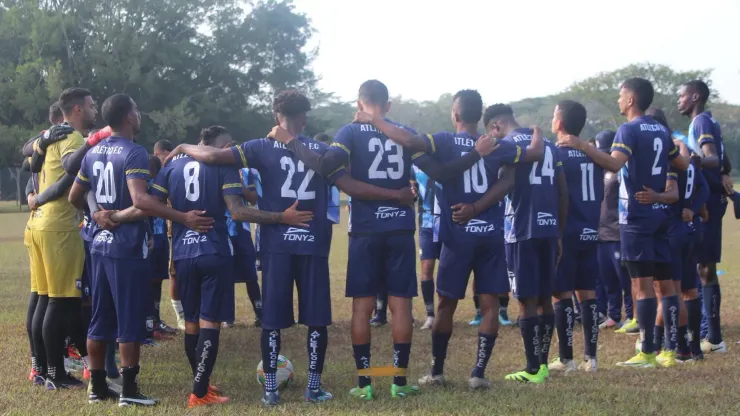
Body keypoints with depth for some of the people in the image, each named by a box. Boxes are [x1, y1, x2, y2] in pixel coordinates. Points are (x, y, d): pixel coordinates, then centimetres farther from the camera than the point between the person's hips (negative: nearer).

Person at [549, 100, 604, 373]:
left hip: (565, 235, -6)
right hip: (589, 234, 6)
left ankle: (566, 359, 3)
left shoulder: (555, 155, -11)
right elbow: (600, 196, 13)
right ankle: (590, 357, 11)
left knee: (562, 295, 1)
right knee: (587, 293, 10)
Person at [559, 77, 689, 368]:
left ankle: (647, 353, -6)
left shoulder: (630, 130, -11)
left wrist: (583, 147, -31)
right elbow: (683, 165, 21)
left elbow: (614, 163, -28)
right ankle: (674, 349, 11)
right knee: (665, 281, 9)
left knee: (642, 283, -6)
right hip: (659, 212, 7)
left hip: (636, 215, -7)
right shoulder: (661, 131, 13)